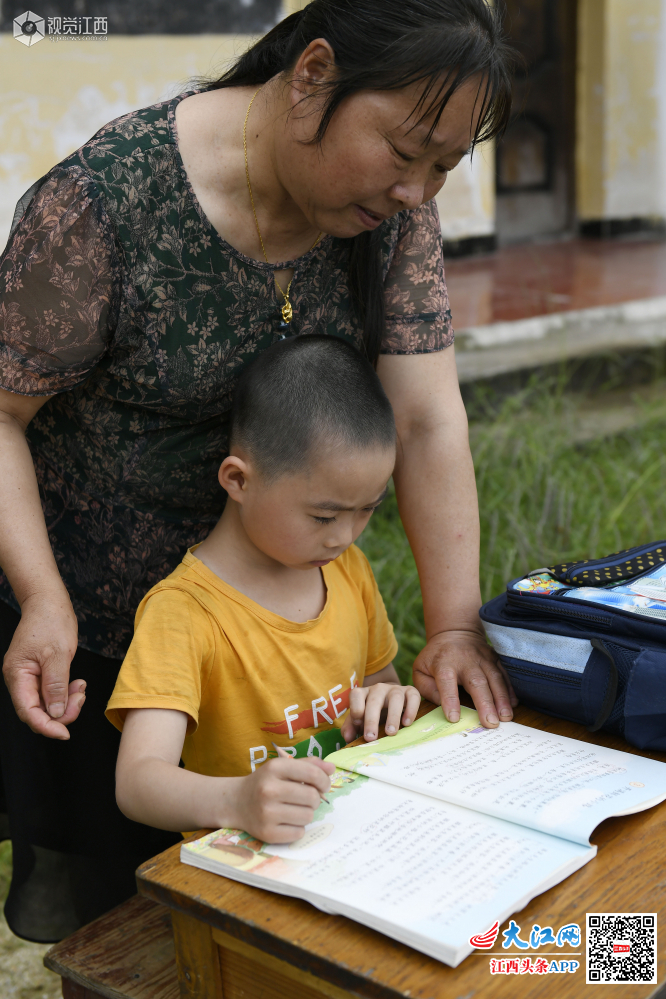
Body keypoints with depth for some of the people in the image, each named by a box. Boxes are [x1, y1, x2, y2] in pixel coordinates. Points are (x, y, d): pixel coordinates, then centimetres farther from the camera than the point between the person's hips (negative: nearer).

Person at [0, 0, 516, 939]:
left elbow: (427, 419, -12)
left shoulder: (393, 209, -10)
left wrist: (455, 625, -19)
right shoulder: (104, 201, -26)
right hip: (89, 616, -4)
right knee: (89, 884, 11)